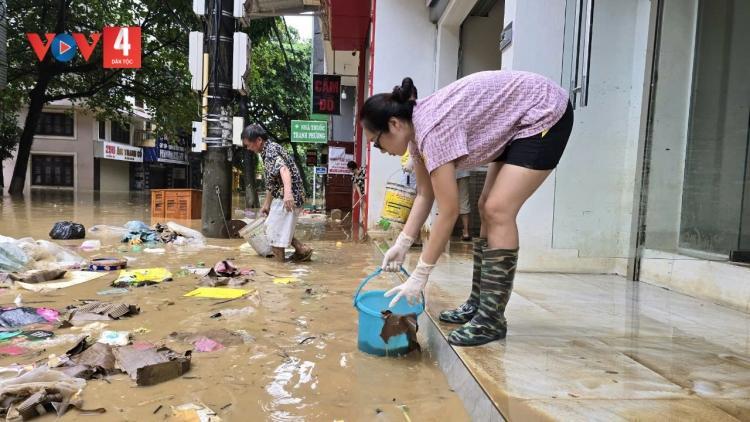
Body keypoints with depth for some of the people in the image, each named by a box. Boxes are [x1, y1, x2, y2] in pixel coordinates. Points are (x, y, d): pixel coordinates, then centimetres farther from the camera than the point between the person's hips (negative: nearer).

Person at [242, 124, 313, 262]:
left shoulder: (271, 150, -15)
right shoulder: (267, 152, 17)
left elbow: (284, 169, -35)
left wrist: (288, 192, -52)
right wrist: (267, 204, 31)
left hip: (289, 197, -11)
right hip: (282, 197, 11)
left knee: (275, 231, -1)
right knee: (281, 228, 23)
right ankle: (302, 250, 23)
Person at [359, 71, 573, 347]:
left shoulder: (432, 129, -30)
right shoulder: (416, 128, -3)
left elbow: (449, 212, -29)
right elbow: (424, 195, 4)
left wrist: (420, 275, -24)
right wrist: (402, 244, -4)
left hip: (546, 115, -10)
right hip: (517, 124, 10)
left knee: (498, 211, -17)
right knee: (487, 209, 6)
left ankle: (492, 319, -9)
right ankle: (478, 303, 14)